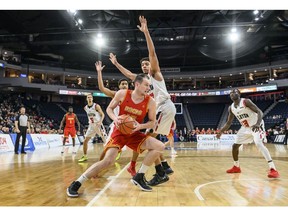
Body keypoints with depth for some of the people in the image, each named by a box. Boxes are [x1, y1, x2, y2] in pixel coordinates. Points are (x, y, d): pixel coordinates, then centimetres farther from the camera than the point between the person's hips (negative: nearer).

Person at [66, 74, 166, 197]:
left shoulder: (150, 102, -12)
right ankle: (76, 184, -4)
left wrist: (140, 126, -22)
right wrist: (115, 118, -22)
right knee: (108, 160, -20)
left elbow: (152, 122, -2)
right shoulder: (122, 94, -13)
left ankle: (139, 177, -2)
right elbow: (109, 109, 0)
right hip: (119, 131, -3)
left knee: (159, 147, -14)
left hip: (134, 134, 3)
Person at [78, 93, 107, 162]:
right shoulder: (85, 108, 4)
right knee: (85, 141, 2)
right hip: (91, 125, 5)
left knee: (105, 140, -6)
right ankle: (84, 156, 14)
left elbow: (102, 114, -12)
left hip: (98, 124, -5)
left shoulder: (96, 106, -13)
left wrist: (100, 121, -27)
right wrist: (90, 121, 15)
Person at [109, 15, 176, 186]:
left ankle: (160, 173, -12)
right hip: (160, 109, 9)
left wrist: (146, 32, -15)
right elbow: (128, 74, 34)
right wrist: (116, 63, 35)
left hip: (166, 107, -9)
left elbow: (152, 53, -10)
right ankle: (166, 167, 19)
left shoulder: (155, 73, 3)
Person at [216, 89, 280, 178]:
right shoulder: (231, 108, -1)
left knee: (259, 144, -29)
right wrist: (220, 132, -6)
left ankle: (273, 169, -26)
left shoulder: (246, 101, -20)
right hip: (245, 128, 7)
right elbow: (228, 123, 7)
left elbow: (260, 112, -25)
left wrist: (257, 124, -43)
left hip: (256, 126, -7)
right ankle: (236, 167, 27)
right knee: (235, 146, 8)